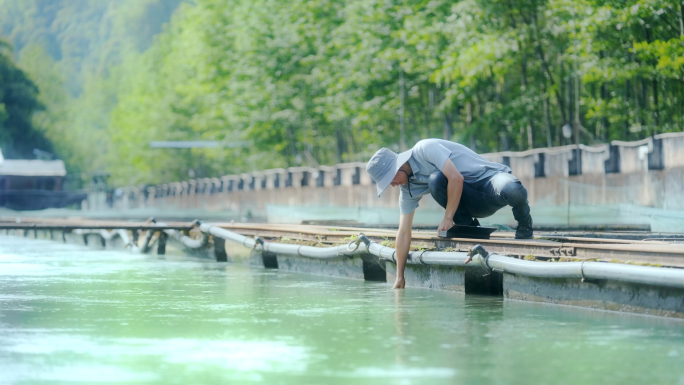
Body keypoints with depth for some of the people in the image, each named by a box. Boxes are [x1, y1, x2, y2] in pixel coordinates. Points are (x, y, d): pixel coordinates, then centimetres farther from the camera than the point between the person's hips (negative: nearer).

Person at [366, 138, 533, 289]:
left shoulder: (425, 149, -18)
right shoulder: (408, 189, 4)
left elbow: (456, 178, -27)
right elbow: (403, 232, 6)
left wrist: (448, 217, -20)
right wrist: (399, 277, 4)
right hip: (476, 205, 6)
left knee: (510, 191, -43)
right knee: (435, 179, -24)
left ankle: (524, 223, -9)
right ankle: (468, 226, -7)